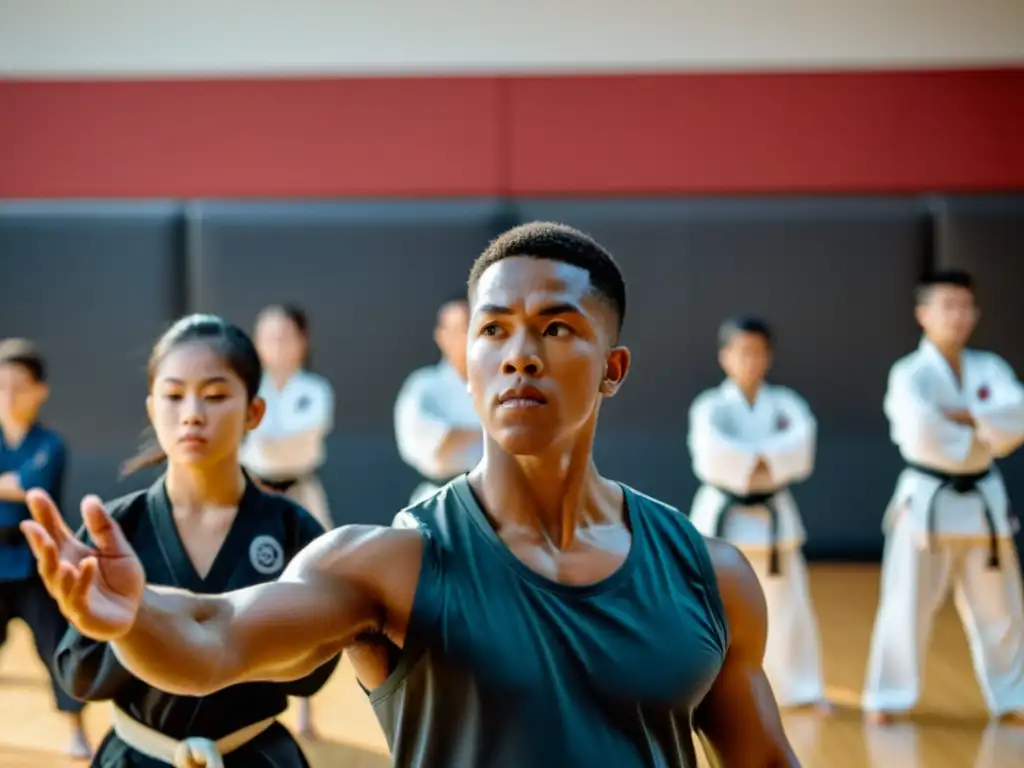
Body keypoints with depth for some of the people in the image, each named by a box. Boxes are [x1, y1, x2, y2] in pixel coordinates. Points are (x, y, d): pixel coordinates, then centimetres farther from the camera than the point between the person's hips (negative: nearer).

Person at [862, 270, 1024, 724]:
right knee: (908, 602, -4)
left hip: (982, 501, 5)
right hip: (926, 500, -5)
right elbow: (920, 430, -27)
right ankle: (888, 697, 7)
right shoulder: (910, 373, -10)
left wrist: (968, 415, -22)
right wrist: (983, 440, -16)